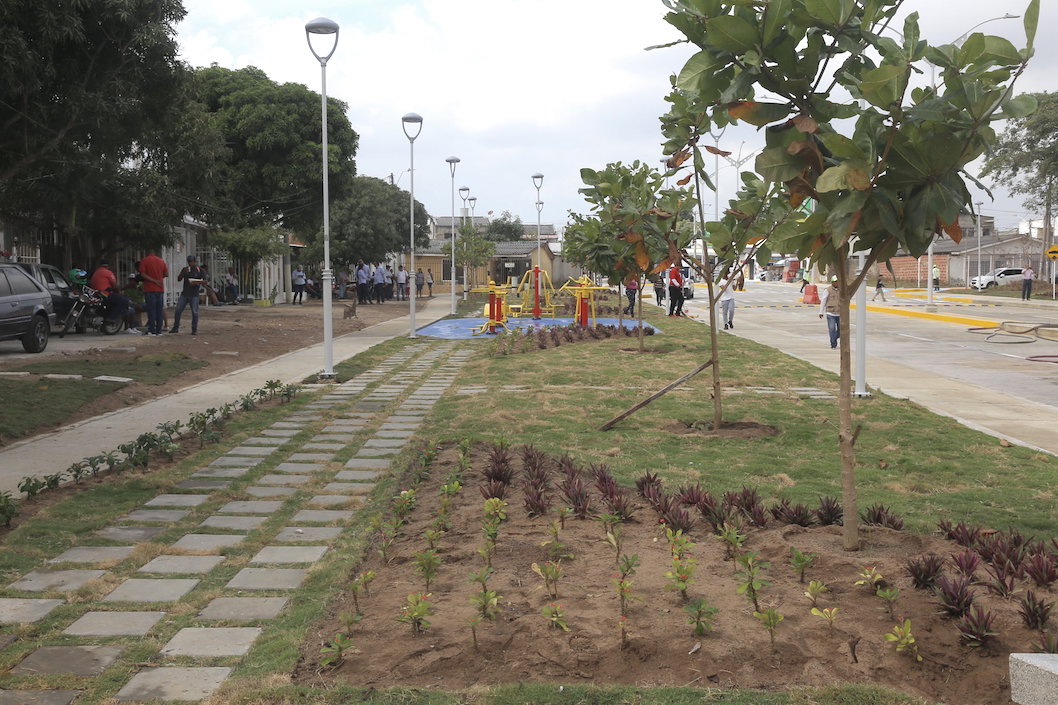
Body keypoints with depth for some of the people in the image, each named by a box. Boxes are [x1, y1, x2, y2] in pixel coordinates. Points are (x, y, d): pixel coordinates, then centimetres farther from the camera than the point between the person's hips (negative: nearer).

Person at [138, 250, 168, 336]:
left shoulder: (144, 261, -2)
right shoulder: (161, 261, 9)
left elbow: (142, 274, -12)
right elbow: (166, 274, 9)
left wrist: (154, 280, -13)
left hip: (149, 289, -4)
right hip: (160, 289, 4)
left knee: (151, 310, -3)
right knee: (159, 310, 7)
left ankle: (152, 330, -5)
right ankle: (159, 330, 6)